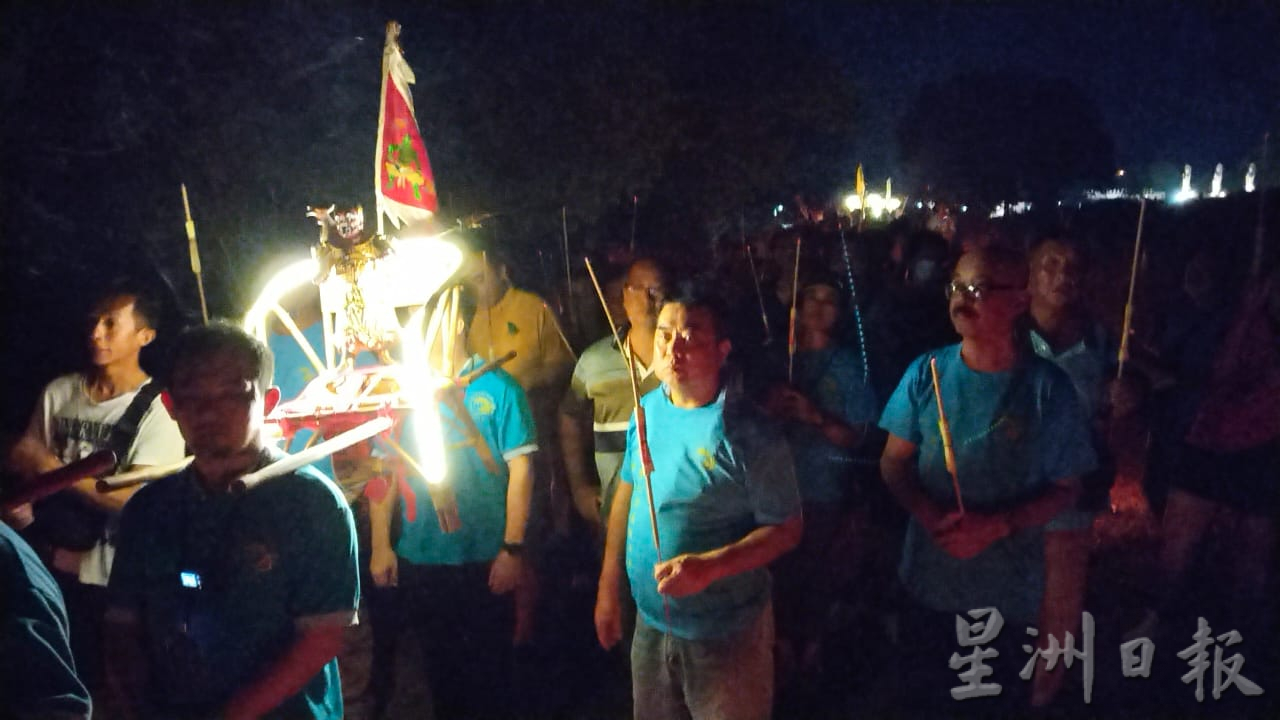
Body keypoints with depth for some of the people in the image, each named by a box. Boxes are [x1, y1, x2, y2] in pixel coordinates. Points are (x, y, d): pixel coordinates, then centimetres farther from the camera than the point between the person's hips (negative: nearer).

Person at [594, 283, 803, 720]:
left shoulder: (748, 435, -20)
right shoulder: (647, 409, -1)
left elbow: (787, 529, -16)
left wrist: (709, 566, -28)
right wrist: (608, 587, 9)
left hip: (726, 634, -5)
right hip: (649, 622, 6)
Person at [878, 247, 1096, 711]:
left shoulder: (1048, 388, -12)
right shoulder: (926, 373, -6)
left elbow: (1066, 489, -6)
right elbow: (894, 462, -1)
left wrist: (996, 525, -21)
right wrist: (931, 515, -20)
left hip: (1009, 591, -2)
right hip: (929, 579, 2)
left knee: (1000, 703, 21)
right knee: (927, 698, 22)